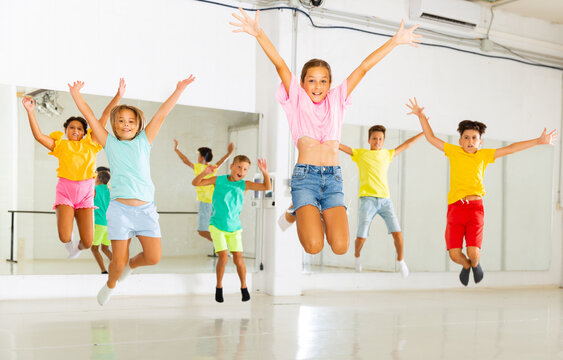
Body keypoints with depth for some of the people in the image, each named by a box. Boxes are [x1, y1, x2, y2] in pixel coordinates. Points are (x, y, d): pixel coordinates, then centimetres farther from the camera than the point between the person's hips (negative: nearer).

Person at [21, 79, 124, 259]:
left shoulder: (90, 144, 8)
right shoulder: (60, 144, 7)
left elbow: (104, 117, 2)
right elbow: (38, 136, -7)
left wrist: (118, 96, -4)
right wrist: (30, 112, -15)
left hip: (85, 192, 1)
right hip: (65, 190, -1)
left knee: (88, 242, -5)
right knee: (64, 237, -18)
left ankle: (78, 247, 35)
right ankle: (68, 243, 22)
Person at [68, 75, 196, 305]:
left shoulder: (144, 142, 11)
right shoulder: (110, 144, 9)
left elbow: (161, 115, 7)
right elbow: (90, 117, 7)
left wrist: (179, 91, 5)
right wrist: (76, 95, 4)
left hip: (146, 208, 2)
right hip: (120, 208, -2)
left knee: (153, 257, -7)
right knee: (118, 262, -1)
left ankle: (132, 264, 27)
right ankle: (110, 284, 33)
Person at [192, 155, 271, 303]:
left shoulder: (243, 185, -1)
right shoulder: (219, 180, -3)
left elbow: (267, 187, -8)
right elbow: (195, 183, -2)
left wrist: (265, 173, -25)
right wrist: (205, 172, -20)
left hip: (234, 228, 2)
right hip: (217, 226, -2)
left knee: (238, 259, -4)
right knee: (223, 257, -13)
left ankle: (244, 287, 19)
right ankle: (219, 287, 9)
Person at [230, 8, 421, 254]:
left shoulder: (336, 100, 17)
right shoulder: (297, 100, 10)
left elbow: (364, 68, 13)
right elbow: (280, 65, -3)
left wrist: (395, 41, 9)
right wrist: (258, 34, -14)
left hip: (333, 178, 3)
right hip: (305, 175, -3)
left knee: (340, 247, -13)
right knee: (314, 246, -18)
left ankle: (322, 214, 19)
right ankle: (302, 215, 16)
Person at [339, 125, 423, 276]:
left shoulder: (387, 154, 21)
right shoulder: (360, 153, 13)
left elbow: (405, 145, 31)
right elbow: (339, 146, 10)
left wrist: (423, 133, 35)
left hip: (385, 199, 3)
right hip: (368, 199, -2)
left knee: (397, 232, -10)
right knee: (361, 236, -9)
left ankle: (400, 260, 14)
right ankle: (357, 255, 22)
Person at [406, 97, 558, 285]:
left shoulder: (484, 155, 12)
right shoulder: (454, 152, 11)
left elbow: (510, 149, 12)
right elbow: (431, 138, 14)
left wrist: (538, 141, 11)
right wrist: (422, 116, 6)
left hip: (475, 207, 0)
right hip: (455, 207, 0)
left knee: (473, 252, -13)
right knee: (454, 254, -7)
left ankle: (475, 264, 26)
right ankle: (466, 265, 30)